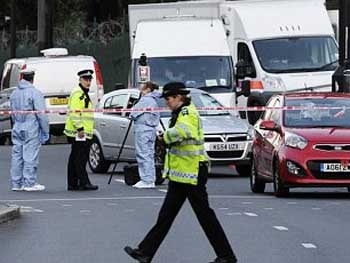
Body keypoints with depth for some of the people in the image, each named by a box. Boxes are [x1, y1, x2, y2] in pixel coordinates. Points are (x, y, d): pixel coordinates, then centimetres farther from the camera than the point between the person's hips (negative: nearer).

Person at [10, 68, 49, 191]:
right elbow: (41, 114, -13)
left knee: (17, 155, 8)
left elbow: (12, 113, 15)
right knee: (30, 155, -4)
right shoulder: (35, 93, -11)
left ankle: (16, 183, 11)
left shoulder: (14, 93, 12)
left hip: (17, 129, 7)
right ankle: (30, 183, -4)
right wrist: (45, 131, -8)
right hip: (31, 128, -7)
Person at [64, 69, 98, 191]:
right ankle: (84, 182, -13)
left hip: (84, 132, 10)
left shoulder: (84, 94, 23)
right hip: (78, 133, -10)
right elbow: (74, 112, -20)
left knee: (75, 159, 10)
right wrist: (79, 128, -24)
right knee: (79, 158, -11)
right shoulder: (77, 94, -11)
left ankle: (72, 184, 13)